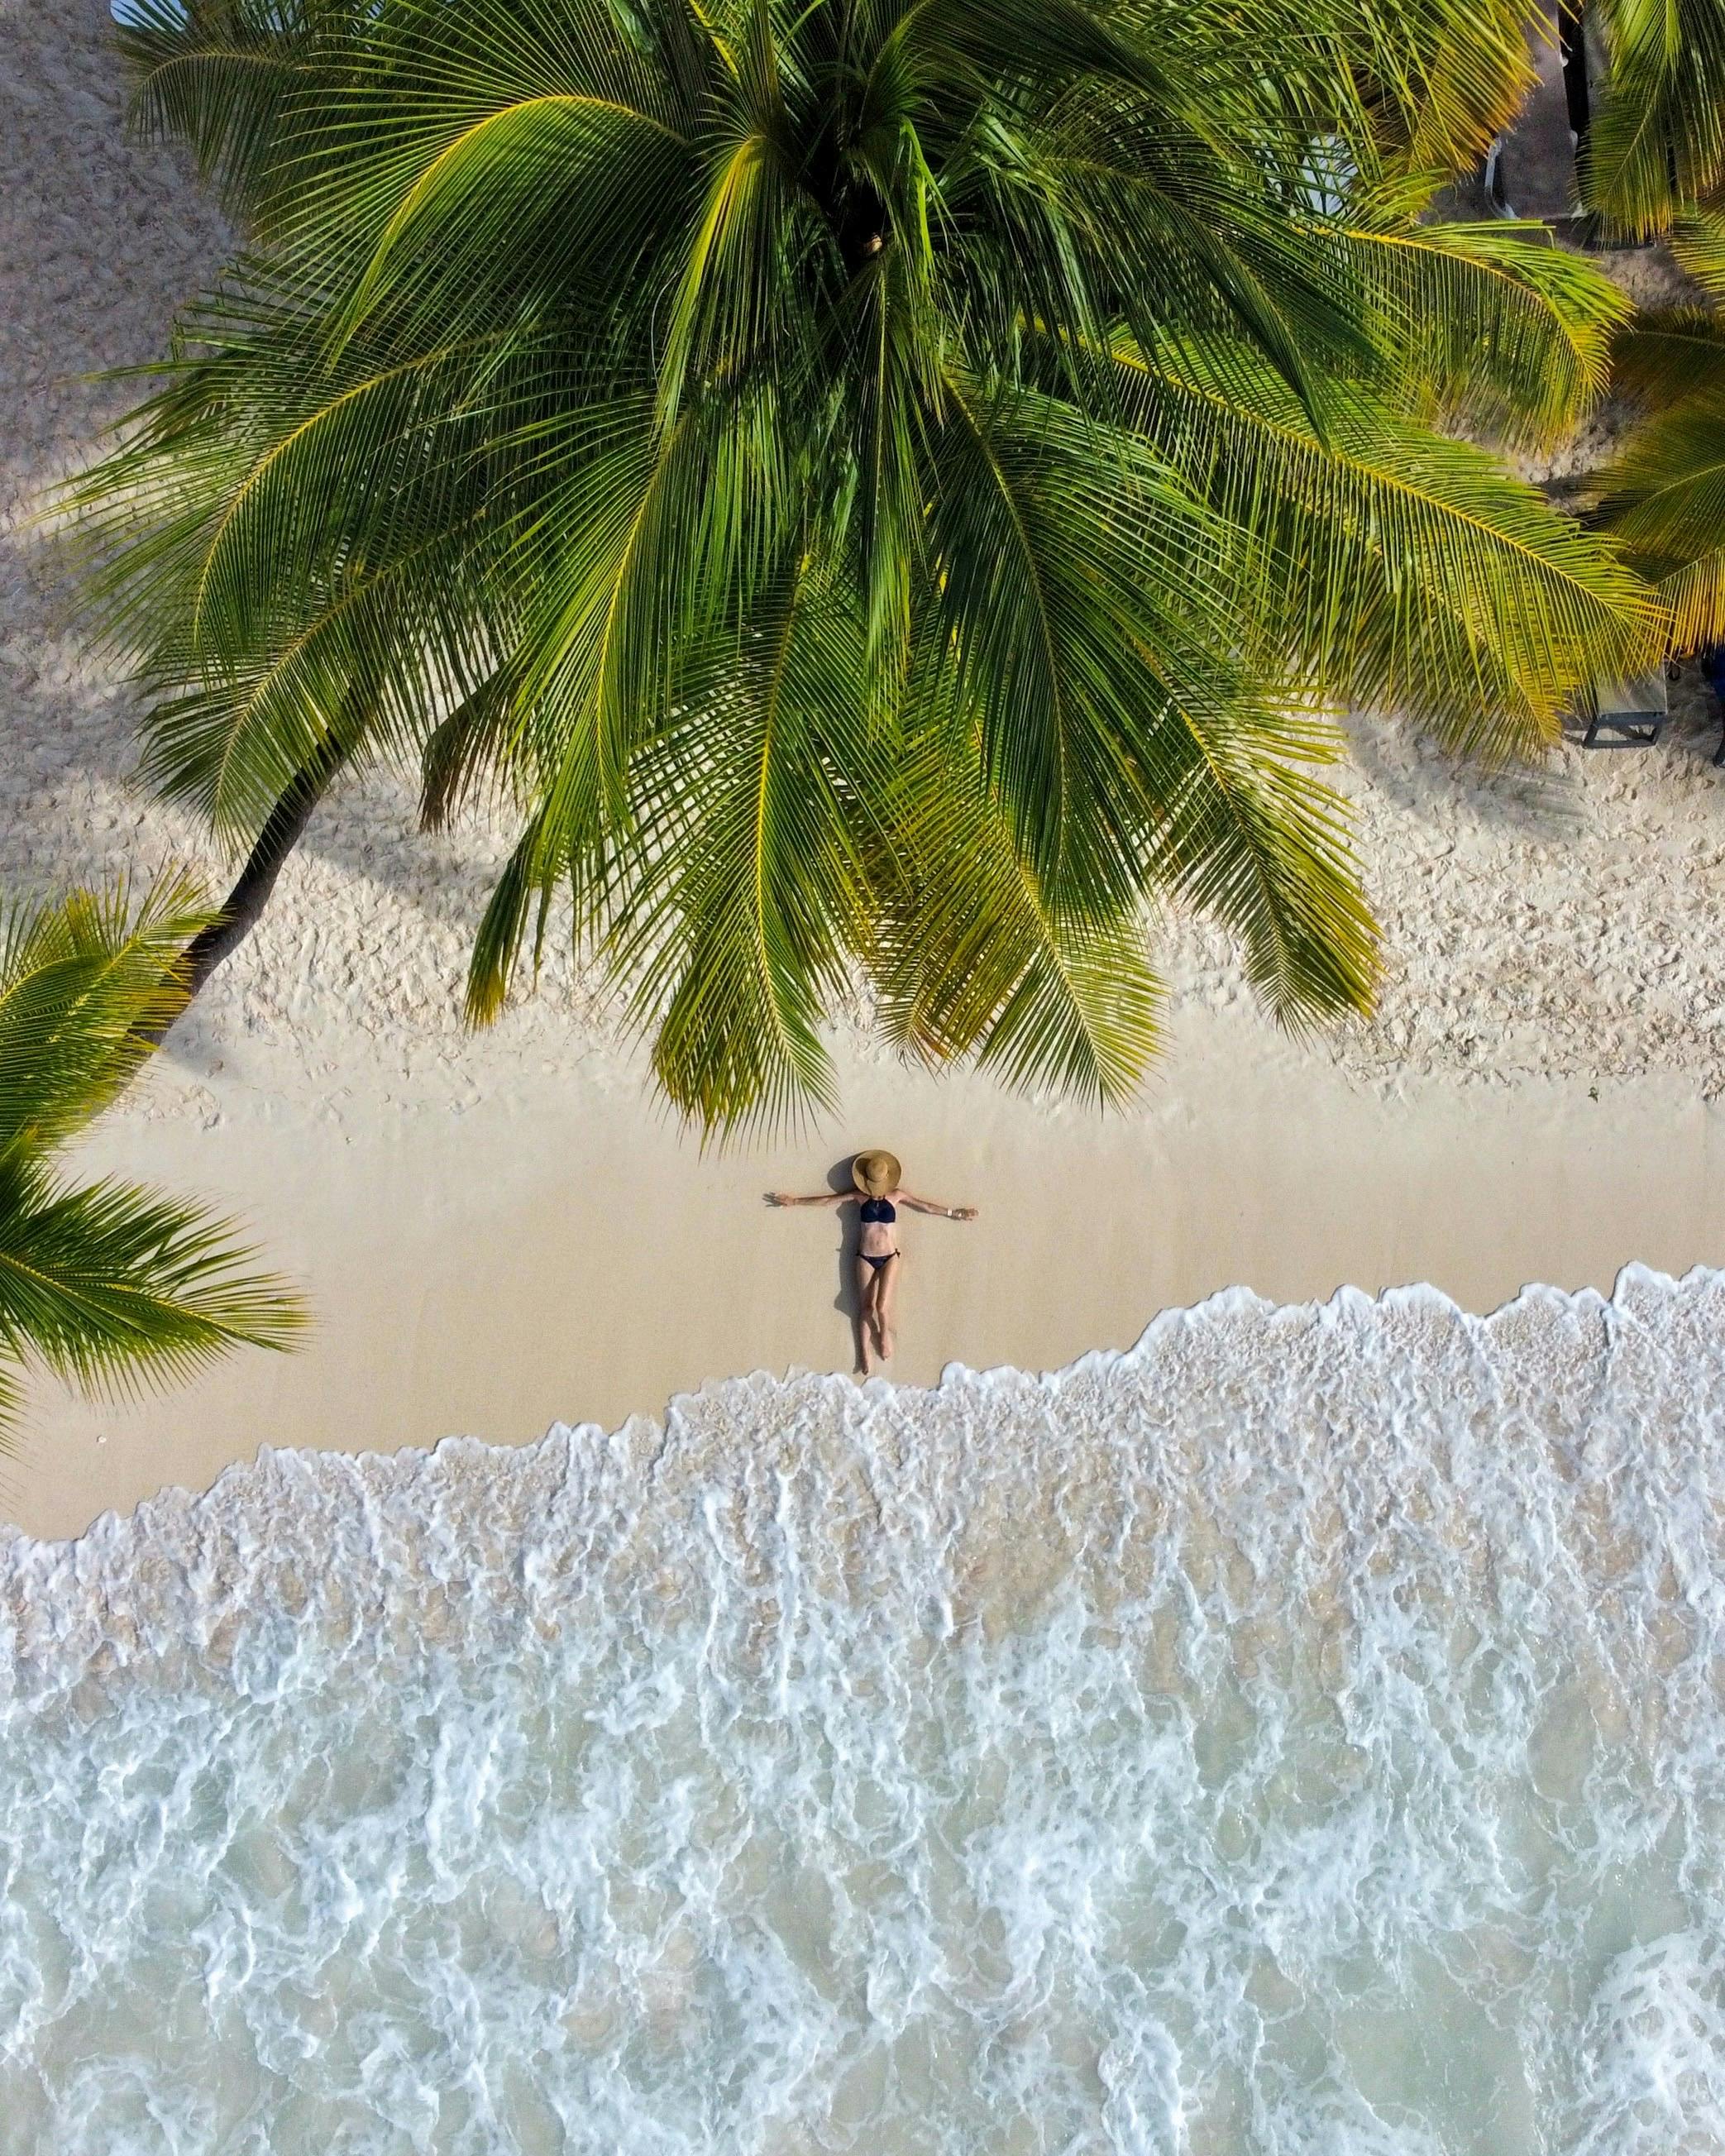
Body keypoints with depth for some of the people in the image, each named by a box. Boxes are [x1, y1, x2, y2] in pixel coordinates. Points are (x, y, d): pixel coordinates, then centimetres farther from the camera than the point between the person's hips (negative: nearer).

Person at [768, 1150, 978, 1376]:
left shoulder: (896, 1195, -1)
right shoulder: (860, 1195, 1)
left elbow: (925, 1205, 2)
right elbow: (828, 1200, 6)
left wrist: (953, 1212, 0)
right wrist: (795, 1201, 9)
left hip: (891, 1257, -1)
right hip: (865, 1258, 2)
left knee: (882, 1306, -14)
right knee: (866, 1307, 2)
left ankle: (885, 1334, 17)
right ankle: (865, 1354, 10)